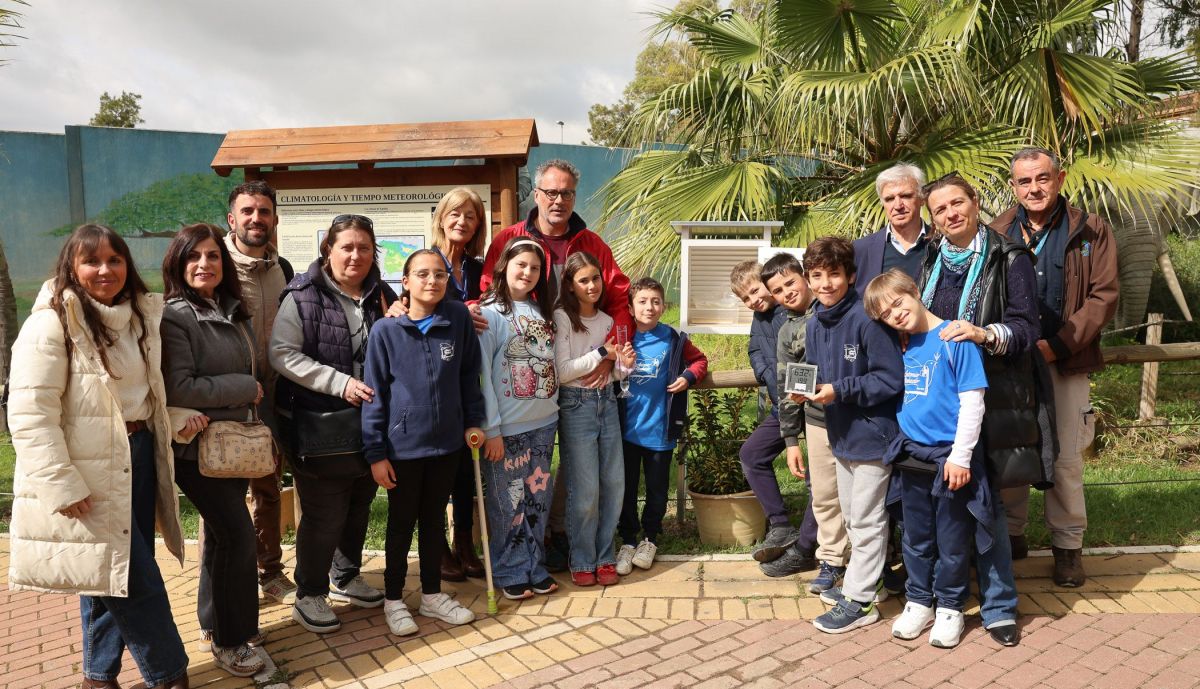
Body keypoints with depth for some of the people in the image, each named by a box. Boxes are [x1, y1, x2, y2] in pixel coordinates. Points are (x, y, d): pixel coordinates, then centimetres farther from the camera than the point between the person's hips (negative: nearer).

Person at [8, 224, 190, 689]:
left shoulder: (140, 316, 9)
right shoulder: (52, 323, -13)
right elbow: (30, 415, -17)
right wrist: (63, 487, -20)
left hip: (138, 458, 7)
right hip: (90, 471, -7)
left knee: (117, 573, 17)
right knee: (137, 580, -1)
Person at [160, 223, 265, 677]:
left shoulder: (232, 312, 9)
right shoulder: (175, 317, -14)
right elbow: (179, 389, -21)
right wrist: (245, 388, -14)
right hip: (197, 447, -7)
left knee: (222, 534, 16)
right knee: (238, 535, -6)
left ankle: (216, 620, 32)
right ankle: (229, 641, 9)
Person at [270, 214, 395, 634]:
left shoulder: (383, 296, 6)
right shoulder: (303, 296, -10)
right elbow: (282, 354, -16)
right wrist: (339, 383, -22)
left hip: (369, 424, 6)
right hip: (318, 426, -5)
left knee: (359, 507, 18)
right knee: (324, 514, 2)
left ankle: (346, 577, 39)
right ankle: (309, 596, 22)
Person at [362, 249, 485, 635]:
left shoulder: (459, 318, -5)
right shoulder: (385, 331, -10)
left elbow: (470, 376, 5)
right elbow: (375, 395, -7)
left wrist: (473, 422, 3)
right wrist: (375, 453, -8)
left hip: (447, 443, 2)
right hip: (403, 446, -2)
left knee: (435, 520, 17)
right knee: (401, 524, 12)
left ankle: (432, 595, 33)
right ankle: (394, 600, 30)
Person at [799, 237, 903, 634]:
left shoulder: (865, 319, -21)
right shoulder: (814, 324, 4)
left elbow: (891, 380, -22)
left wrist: (838, 392, -25)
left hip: (871, 434, -8)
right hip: (841, 435, 8)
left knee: (866, 520, 4)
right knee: (852, 516, 21)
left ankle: (860, 600, 16)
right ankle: (865, 581, 38)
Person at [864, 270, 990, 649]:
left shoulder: (955, 338, -13)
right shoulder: (904, 348, 6)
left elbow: (972, 401, -14)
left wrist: (960, 456, -16)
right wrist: (901, 444, 14)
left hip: (949, 458, -5)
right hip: (911, 456, 6)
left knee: (952, 540, 9)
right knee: (917, 538, 16)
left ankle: (950, 609, 25)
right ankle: (919, 602, 31)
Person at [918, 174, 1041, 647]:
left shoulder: (1009, 259, -1)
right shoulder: (931, 261, 12)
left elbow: (1026, 328, -8)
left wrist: (986, 334, -25)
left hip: (989, 399, -4)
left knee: (986, 498, -1)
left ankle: (998, 606, 14)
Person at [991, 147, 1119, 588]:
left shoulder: (1090, 232, 1)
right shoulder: (997, 233, 4)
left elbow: (1104, 296, -4)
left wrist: (1058, 345, -13)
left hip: (1065, 364, -1)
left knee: (1065, 457, 4)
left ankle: (1067, 545, 19)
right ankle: (1011, 534, 25)